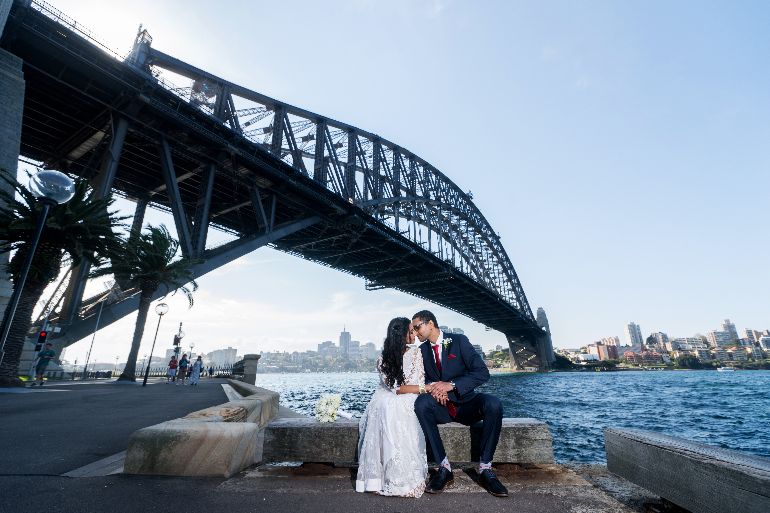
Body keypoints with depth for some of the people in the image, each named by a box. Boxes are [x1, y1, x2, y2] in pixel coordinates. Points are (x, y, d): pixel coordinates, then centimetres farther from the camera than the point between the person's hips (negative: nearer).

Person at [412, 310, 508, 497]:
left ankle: (485, 469, -18)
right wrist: (433, 388, -16)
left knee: (493, 403, -31)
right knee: (421, 403, -30)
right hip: (441, 407, 2)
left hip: (465, 404, -2)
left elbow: (482, 373, -14)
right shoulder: (422, 350, 5)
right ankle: (444, 468, -22)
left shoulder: (459, 340, -7)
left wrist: (451, 385, -24)